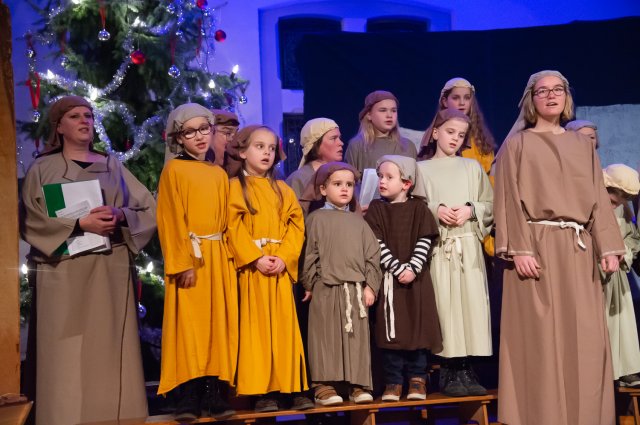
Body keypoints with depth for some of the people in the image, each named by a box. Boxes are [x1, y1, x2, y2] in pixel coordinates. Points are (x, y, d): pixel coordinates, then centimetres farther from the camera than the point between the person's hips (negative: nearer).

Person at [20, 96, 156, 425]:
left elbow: (150, 209, 9)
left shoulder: (113, 166, 14)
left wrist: (120, 215, -11)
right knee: (68, 355, -4)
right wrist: (80, 224, -16)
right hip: (65, 272, -2)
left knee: (112, 350, 3)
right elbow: (31, 221, -5)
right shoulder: (42, 169, 5)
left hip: (112, 271, 3)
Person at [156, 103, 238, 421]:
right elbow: (171, 222, -6)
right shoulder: (173, 170, 1)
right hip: (189, 258, -5)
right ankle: (189, 397, -1)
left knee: (218, 324, 3)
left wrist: (228, 257, 3)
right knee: (189, 326, -5)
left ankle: (214, 394, 8)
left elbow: (225, 221, 14)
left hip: (219, 258, 5)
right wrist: (183, 263, -14)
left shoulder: (220, 174, 16)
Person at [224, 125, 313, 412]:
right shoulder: (234, 187, 3)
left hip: (281, 267, 4)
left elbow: (296, 226, 6)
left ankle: (292, 387, 9)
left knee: (284, 325, 4)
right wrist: (255, 258, -16)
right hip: (250, 267, -4)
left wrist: (284, 257, -9)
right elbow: (234, 228, -7)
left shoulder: (283, 190, 15)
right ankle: (262, 391, 0)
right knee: (257, 326, -3)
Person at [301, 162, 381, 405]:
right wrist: (309, 285, -2)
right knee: (326, 337, 1)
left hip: (356, 289, 3)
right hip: (326, 289, -3)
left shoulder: (358, 221, 12)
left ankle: (358, 384, 11)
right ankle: (324, 385, 5)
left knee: (357, 337, 5)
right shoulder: (317, 219, 2)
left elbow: (372, 255, 9)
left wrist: (370, 286, 2)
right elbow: (310, 255, 0)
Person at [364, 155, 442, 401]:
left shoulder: (418, 207, 2)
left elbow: (424, 241, -4)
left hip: (416, 277, 0)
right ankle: (393, 381, 11)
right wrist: (398, 268, -14)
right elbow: (378, 243, -6)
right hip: (389, 277, 0)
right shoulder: (376, 208, 2)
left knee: (418, 327, 4)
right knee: (390, 330, 2)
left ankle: (417, 379, 16)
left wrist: (412, 269, -14)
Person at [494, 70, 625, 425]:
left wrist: (608, 247, 3)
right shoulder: (517, 145, 5)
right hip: (537, 246, -4)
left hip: (578, 250, 4)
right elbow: (509, 201, -4)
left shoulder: (582, 145, 17)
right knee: (539, 336, -5)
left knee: (585, 337, 1)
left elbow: (598, 198, 14)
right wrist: (519, 249, -16)